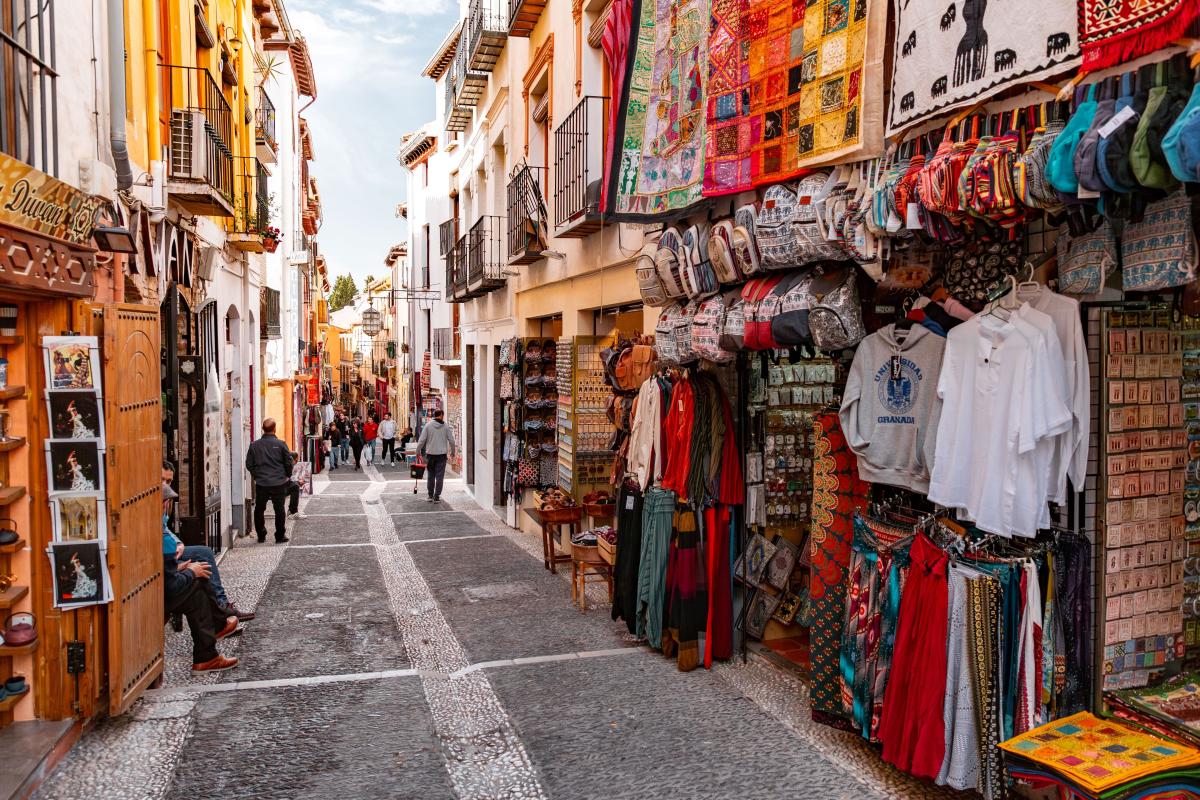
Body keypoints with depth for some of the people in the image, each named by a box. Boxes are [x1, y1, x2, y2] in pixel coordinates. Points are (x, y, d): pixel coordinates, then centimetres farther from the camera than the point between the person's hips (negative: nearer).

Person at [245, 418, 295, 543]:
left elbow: (249, 465, 5)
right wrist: (287, 475, 14)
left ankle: (261, 536, 18)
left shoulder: (254, 445, 0)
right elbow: (289, 463, -3)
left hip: (261, 483, 2)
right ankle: (280, 536, 10)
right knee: (279, 510, 7)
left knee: (259, 510, 14)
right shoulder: (280, 444, -7)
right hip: (278, 483, -2)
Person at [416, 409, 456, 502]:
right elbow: (451, 440, 0)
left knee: (430, 475, 13)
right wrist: (452, 452, 14)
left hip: (430, 454, 1)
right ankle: (436, 497, 2)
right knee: (439, 476, 3)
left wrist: (418, 451, 7)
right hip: (442, 454, -1)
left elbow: (422, 440, -4)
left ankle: (430, 495, 19)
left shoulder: (428, 425, -2)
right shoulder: (445, 426, -2)